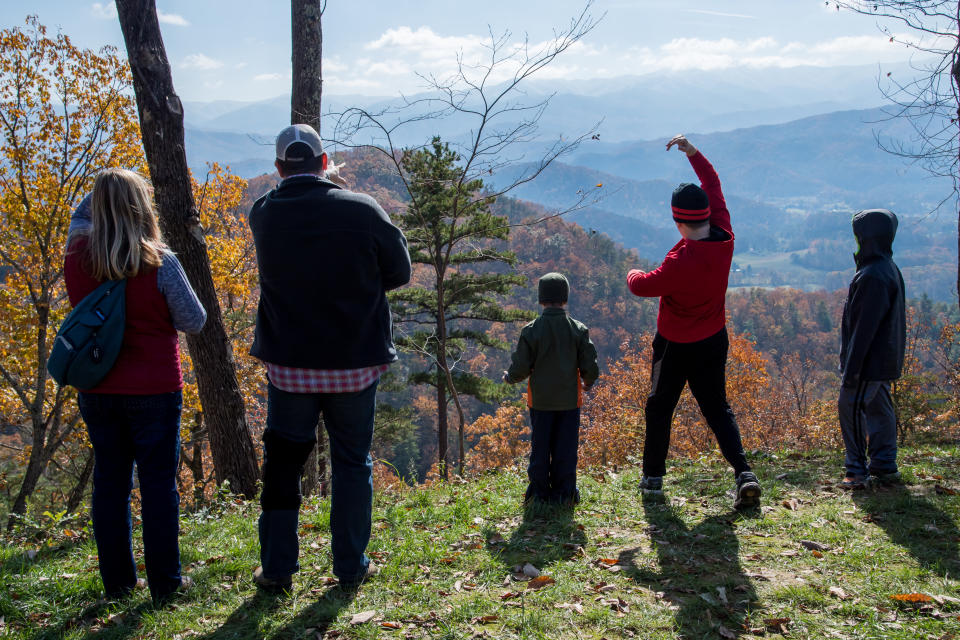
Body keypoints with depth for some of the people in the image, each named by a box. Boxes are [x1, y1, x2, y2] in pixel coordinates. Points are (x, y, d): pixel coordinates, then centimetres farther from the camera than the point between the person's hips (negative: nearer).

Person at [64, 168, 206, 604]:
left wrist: (105, 189, 9)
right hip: (154, 391, -4)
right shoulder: (159, 264, -17)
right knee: (158, 482, 6)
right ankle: (164, 582, 14)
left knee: (109, 482, 13)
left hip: (97, 392, 4)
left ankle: (117, 580, 22)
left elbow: (80, 217, 19)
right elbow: (194, 322, -8)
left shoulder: (77, 258, -4)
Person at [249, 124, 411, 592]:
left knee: (281, 463, 13)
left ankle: (276, 569, 18)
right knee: (352, 464, 12)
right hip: (355, 362, -1)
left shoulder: (263, 214, -4)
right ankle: (351, 568, 19)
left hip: (289, 365, 1)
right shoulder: (362, 211, -10)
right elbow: (398, 272, 0)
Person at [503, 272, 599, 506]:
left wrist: (509, 377, 15)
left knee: (539, 447, 9)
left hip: (540, 400, 0)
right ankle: (563, 493, 10)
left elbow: (520, 368, -7)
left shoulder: (531, 330, -8)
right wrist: (587, 382, 20)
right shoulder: (579, 330, -4)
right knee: (566, 447, 7)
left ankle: (539, 493, 12)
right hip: (570, 399, 0)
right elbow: (590, 368, -2)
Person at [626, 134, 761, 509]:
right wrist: (693, 152, 6)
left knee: (660, 408, 13)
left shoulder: (681, 262, -29)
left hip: (675, 348, -5)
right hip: (714, 343, 5)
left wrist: (633, 275, 8)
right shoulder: (724, 239, -10)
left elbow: (644, 286, -15)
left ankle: (653, 476, 23)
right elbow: (713, 186, 3)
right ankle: (744, 473, -4)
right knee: (717, 409, 11)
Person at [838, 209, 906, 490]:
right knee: (879, 409, 14)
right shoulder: (888, 269, 12)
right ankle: (885, 468, 21)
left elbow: (864, 326, -23)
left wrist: (851, 368, -20)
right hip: (885, 360, 10)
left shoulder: (873, 276, -22)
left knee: (851, 407, -5)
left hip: (870, 360, -10)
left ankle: (858, 472, -1)